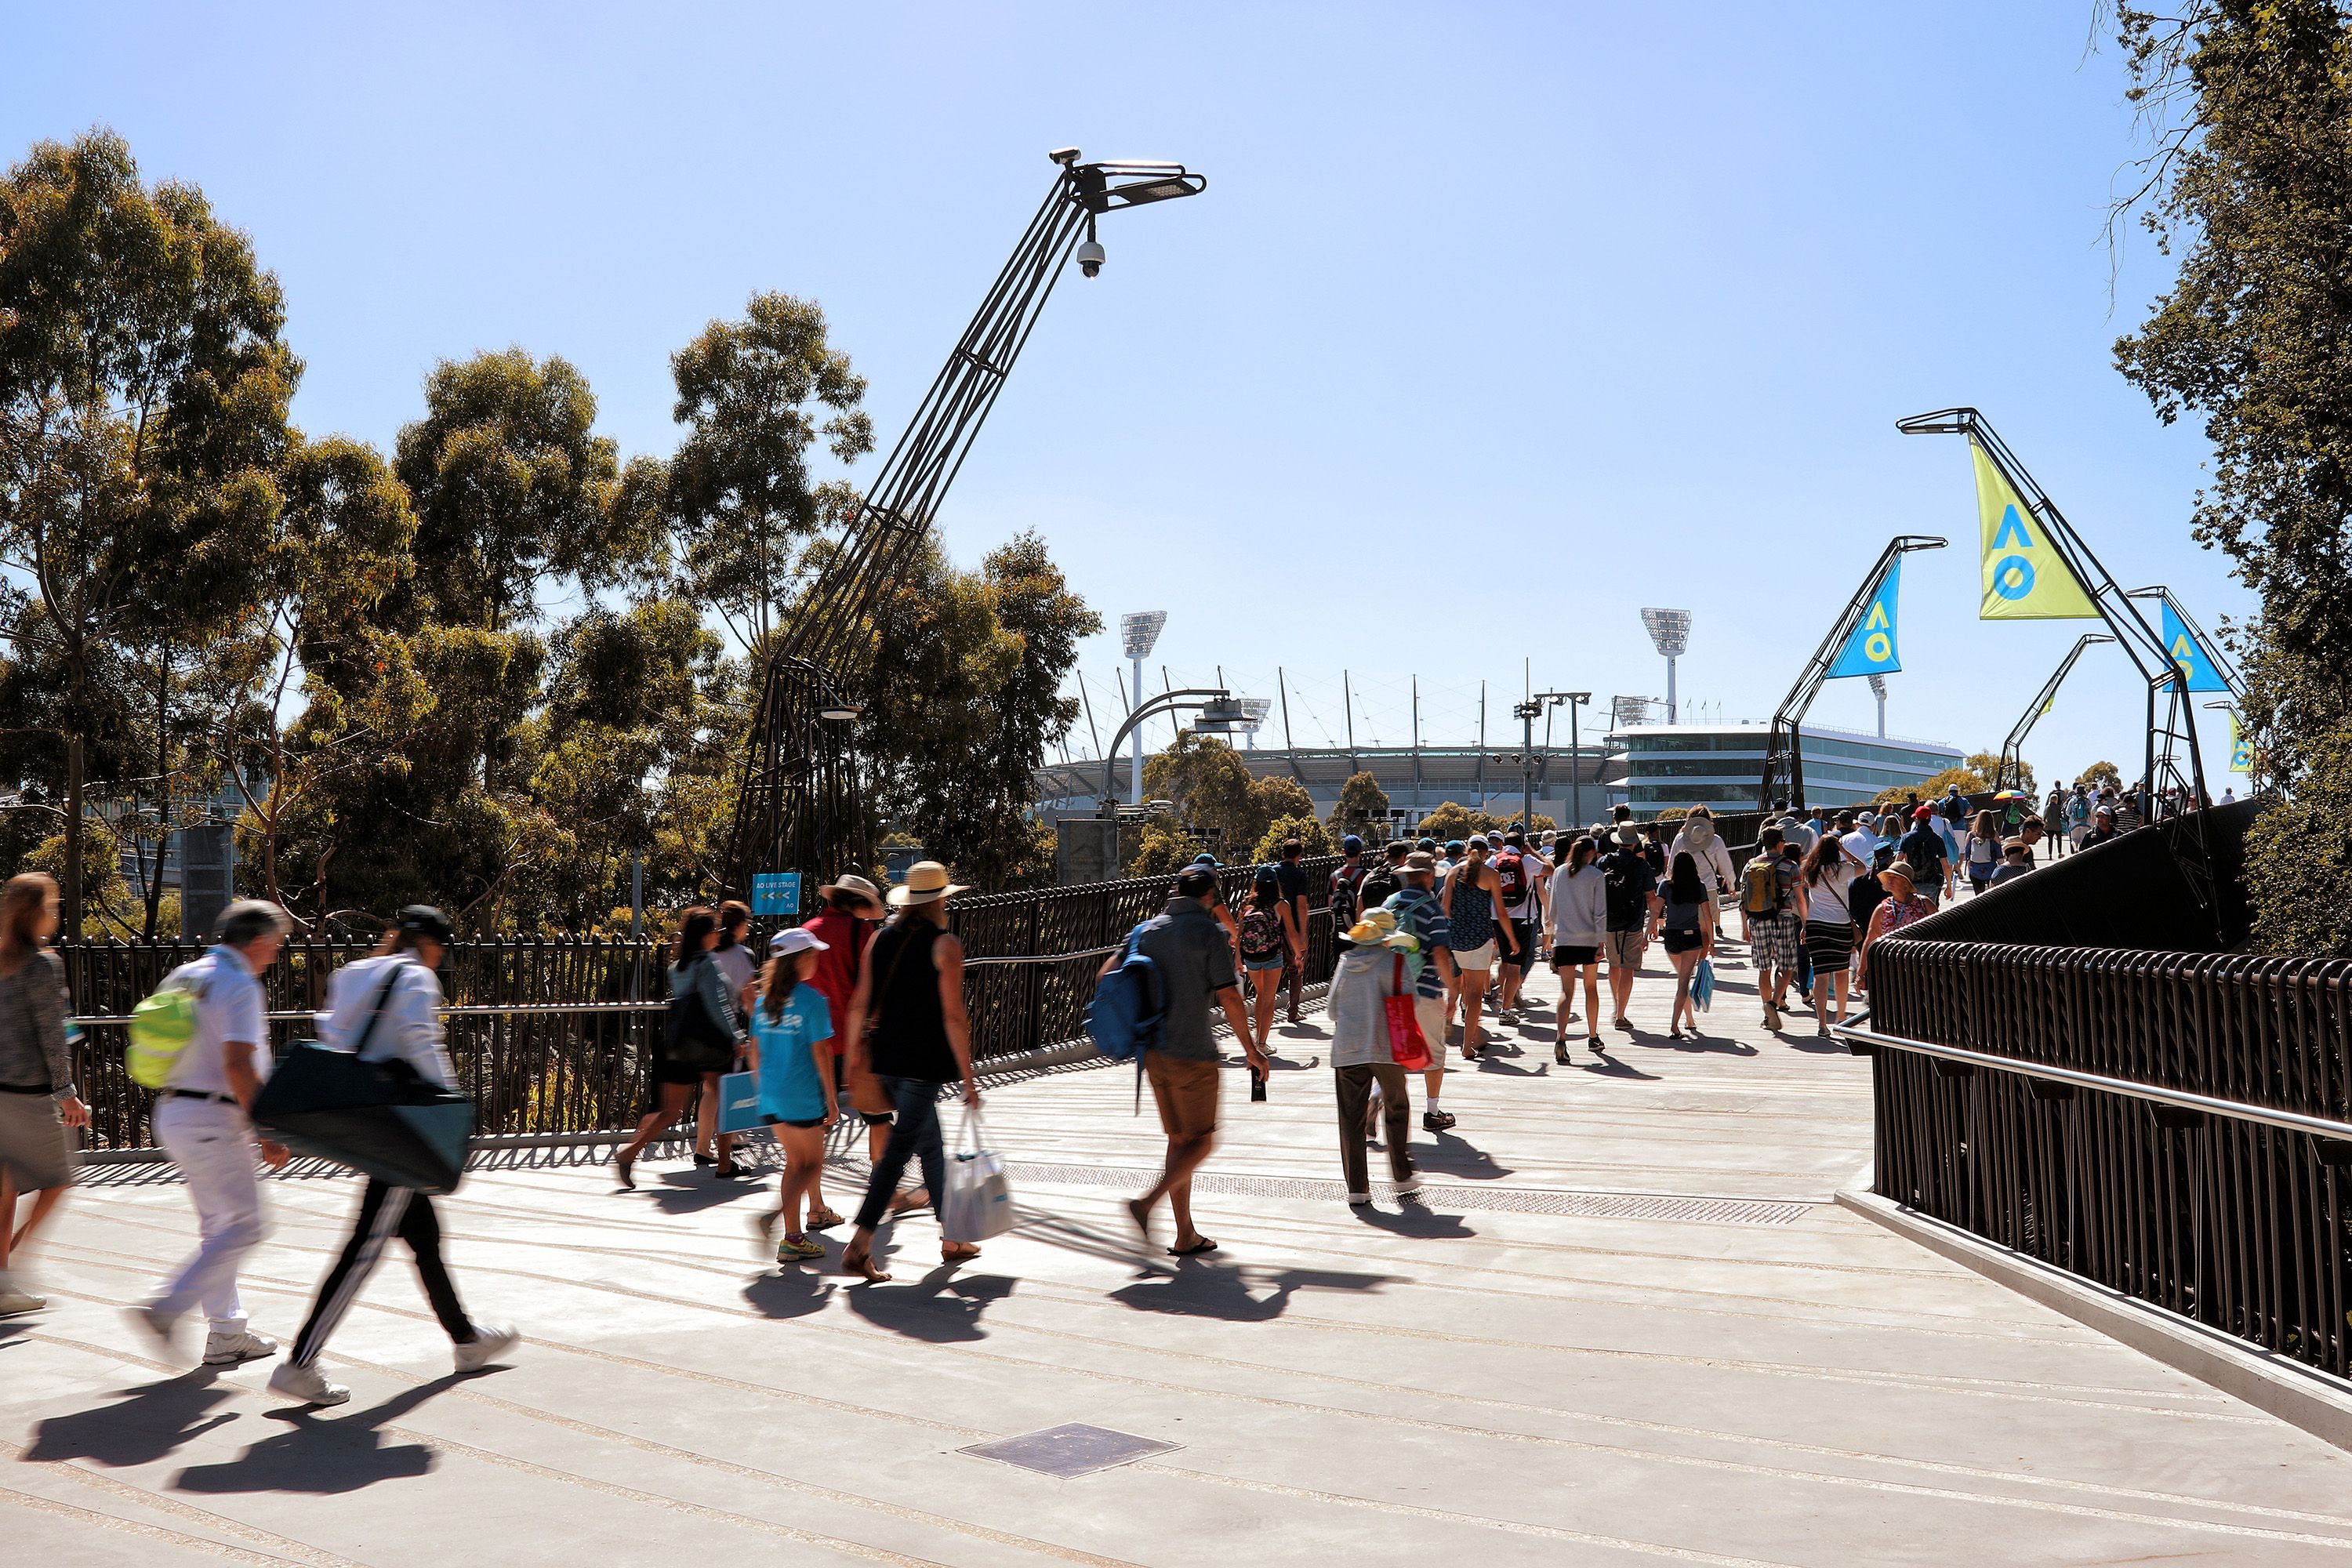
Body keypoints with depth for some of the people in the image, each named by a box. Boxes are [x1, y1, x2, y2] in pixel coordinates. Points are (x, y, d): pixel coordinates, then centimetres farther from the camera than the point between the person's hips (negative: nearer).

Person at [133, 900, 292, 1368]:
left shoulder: (182, 977, 13)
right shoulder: (240, 986, -14)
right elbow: (238, 1066, -22)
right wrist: (266, 1134, -19)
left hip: (172, 1113, 10)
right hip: (212, 1119, -10)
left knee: (218, 1225, 15)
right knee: (245, 1224, -4)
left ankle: (227, 1333, 18)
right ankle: (166, 1307, -9)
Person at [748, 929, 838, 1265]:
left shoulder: (764, 999, 7)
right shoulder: (811, 999, -12)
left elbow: (756, 1051, 11)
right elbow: (821, 1051, -12)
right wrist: (831, 1099, -6)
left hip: (771, 1095, 7)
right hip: (802, 1095, -6)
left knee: (794, 1161, 16)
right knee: (813, 1161, 7)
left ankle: (793, 1237, 15)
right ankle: (776, 1216, -12)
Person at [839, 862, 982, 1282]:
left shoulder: (880, 940, 9)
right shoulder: (945, 944, -9)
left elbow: (859, 1004, 10)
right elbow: (953, 1016, -12)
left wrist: (855, 1055, 22)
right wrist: (968, 1077, -8)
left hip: (886, 1058, 7)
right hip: (924, 1062, -7)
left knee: (930, 1142, 18)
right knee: (899, 1150, -5)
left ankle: (952, 1240, 27)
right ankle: (859, 1247, -10)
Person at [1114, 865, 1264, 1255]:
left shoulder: (1147, 929, 7)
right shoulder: (1209, 932, -9)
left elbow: (1107, 973, 7)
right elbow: (1229, 998, -13)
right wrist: (1252, 1050, -4)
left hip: (1154, 1051, 7)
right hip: (1192, 1054, -7)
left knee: (1179, 1140, 14)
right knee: (1201, 1142, 3)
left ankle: (1186, 1235, 17)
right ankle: (1147, 1204, -15)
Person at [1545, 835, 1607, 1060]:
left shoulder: (1559, 873, 5)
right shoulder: (1596, 875, -5)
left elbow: (1552, 908, 10)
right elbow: (1600, 912, -7)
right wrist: (1601, 942, -5)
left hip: (1563, 939, 2)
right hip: (1589, 939, -2)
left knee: (1567, 990, -2)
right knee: (1591, 987, 15)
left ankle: (1561, 1038, -22)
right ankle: (1593, 1038, 26)